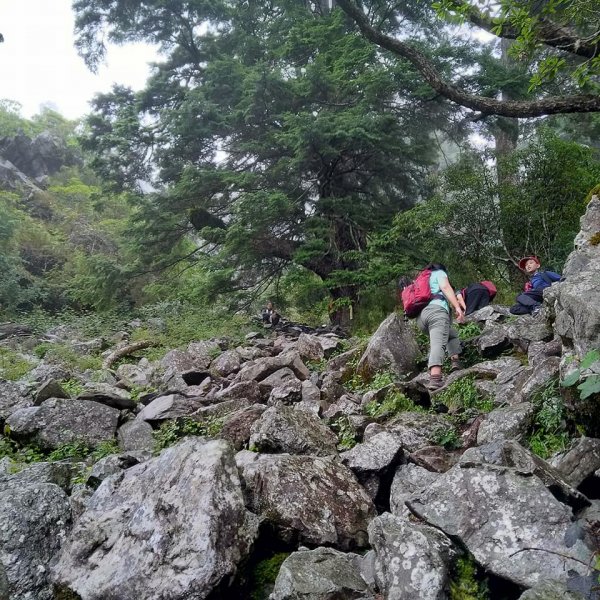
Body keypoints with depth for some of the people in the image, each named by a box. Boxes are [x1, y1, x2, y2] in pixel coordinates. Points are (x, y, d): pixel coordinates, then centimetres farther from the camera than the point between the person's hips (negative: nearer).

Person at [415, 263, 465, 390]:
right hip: (436, 310, -7)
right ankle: (435, 379, -37)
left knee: (452, 334, 25)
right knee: (438, 344, -22)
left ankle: (455, 361, 7)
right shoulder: (439, 273, 20)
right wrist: (457, 306, -8)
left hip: (420, 317, 7)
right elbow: (445, 287, 0)